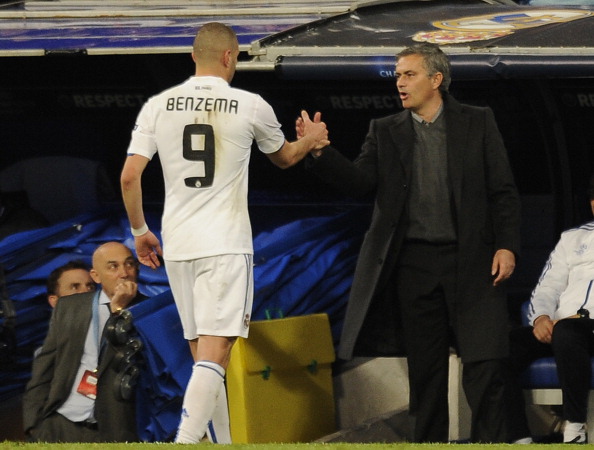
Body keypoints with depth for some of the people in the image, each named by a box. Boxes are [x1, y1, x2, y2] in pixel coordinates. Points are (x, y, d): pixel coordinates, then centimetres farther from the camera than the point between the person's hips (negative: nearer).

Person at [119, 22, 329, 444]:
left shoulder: (158, 105, 2)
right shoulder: (250, 107, -2)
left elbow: (129, 176, -1)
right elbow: (284, 157, 18)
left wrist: (140, 231, 15)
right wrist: (309, 140, 41)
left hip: (177, 246, 4)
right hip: (226, 244, -4)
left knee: (203, 356, 15)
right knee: (214, 357, -10)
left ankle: (223, 444, 22)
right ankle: (184, 445, -26)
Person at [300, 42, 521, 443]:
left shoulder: (477, 123, 5)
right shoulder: (386, 132, 10)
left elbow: (503, 191, 4)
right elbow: (360, 182, -3)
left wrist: (506, 245, -7)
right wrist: (321, 152, -18)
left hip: (472, 261, -2)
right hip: (414, 264, 2)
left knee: (485, 364, -9)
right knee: (425, 368, 6)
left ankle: (491, 443, -1)